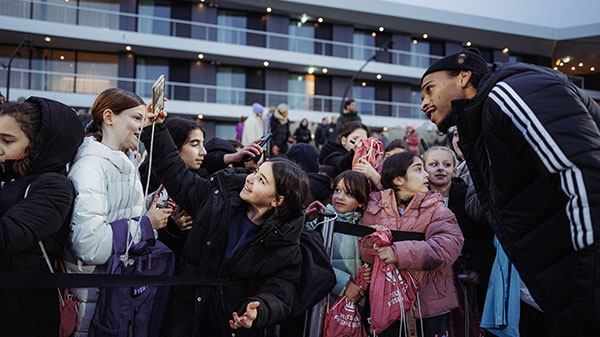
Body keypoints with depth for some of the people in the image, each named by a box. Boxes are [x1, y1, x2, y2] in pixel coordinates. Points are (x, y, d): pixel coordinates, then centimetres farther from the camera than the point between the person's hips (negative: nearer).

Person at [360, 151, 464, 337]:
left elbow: (448, 246, -20)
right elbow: (366, 254, -1)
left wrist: (399, 253, -28)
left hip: (430, 305, -1)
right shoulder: (376, 207, 2)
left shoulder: (434, 207, -3)